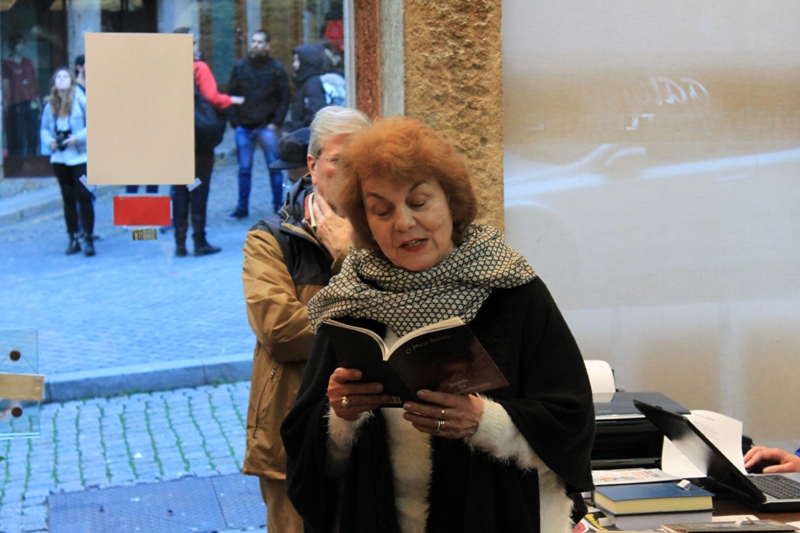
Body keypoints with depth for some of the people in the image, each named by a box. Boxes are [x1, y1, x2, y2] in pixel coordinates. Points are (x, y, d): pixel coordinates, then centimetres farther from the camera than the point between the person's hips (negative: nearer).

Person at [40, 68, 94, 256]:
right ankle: (73, 239, 16)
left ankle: (88, 238, 0)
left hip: (80, 157, -4)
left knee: (83, 197, -6)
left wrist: (79, 138, -17)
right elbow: (44, 129, 12)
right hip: (59, 158, 5)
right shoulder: (50, 105, 7)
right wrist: (49, 142, -8)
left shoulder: (81, 101, -6)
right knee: (68, 198, 10)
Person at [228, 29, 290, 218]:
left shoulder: (276, 68, 1)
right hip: (244, 127, 2)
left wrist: (276, 123, -8)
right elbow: (231, 95, 8)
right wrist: (235, 121, -1)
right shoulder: (240, 66, 7)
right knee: (244, 169, 5)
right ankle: (242, 207, 11)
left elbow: (284, 98, 1)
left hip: (267, 127, -2)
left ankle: (278, 204, 9)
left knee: (274, 167, 1)